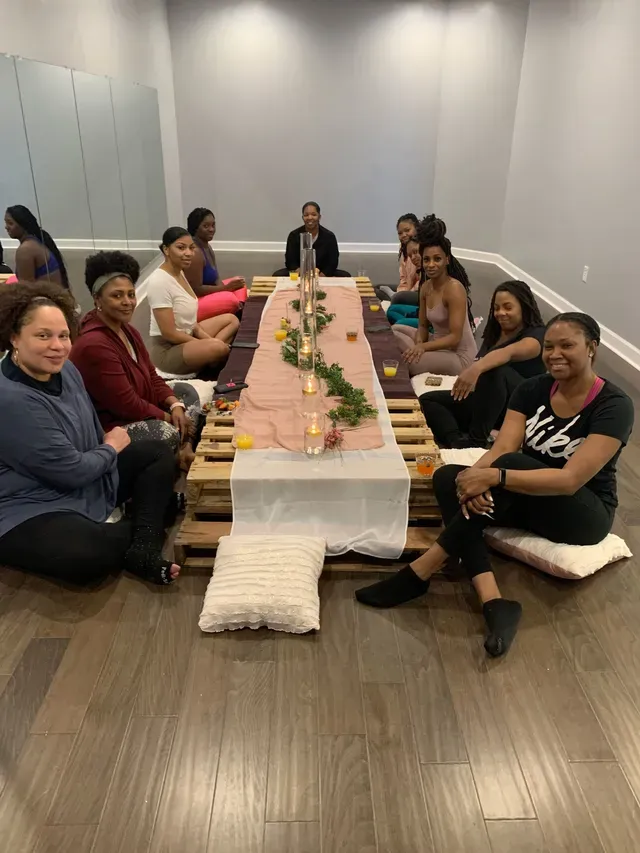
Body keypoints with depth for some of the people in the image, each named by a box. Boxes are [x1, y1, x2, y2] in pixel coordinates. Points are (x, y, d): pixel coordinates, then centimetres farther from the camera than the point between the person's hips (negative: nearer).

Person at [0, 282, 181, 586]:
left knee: (158, 453, 8)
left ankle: (143, 548, -13)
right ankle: (141, 530, -2)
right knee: (87, 555, -38)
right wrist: (112, 449, -6)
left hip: (86, 481, 10)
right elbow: (71, 471, -23)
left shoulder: (64, 369, -2)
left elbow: (92, 433, 14)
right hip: (30, 512, -10)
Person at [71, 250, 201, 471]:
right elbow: (127, 405, -27)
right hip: (108, 426, -11)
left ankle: (186, 448, -5)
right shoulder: (93, 345, -28)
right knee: (169, 433, -32)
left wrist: (176, 405, -10)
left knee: (187, 390, 10)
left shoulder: (126, 329, 4)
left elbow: (151, 376, 8)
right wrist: (170, 417, -16)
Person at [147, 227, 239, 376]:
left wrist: (207, 338, -4)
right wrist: (209, 343, -15)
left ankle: (208, 364, -5)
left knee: (232, 320, 14)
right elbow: (169, 333, -23)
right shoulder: (158, 281, -22)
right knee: (219, 348, -33)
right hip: (166, 349, -10)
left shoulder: (179, 272, 6)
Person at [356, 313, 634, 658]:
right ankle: (495, 604, -34)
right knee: (448, 478, -20)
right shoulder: (531, 390, -2)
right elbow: (500, 448, -14)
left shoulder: (614, 405, -17)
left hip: (583, 513, -5)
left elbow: (570, 480, -28)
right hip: (527, 500, 6)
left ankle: (418, 573, -29)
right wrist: (476, 476, -37)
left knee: (510, 464, -33)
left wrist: (494, 477, -38)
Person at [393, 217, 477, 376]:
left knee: (405, 363, -23)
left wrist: (422, 347, -31)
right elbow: (423, 326, 8)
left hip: (459, 356, -8)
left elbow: (455, 337, -24)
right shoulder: (426, 286, 2)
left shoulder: (454, 288, -21)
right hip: (439, 344, 8)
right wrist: (419, 344, -14)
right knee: (393, 332, 7)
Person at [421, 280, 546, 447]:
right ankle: (456, 441, -35)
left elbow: (508, 352, -30)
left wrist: (476, 368, -49)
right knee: (428, 400, -8)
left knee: (495, 371, -37)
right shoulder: (493, 334, 16)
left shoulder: (536, 334, -9)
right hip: (487, 402, 7)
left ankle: (476, 440, -36)